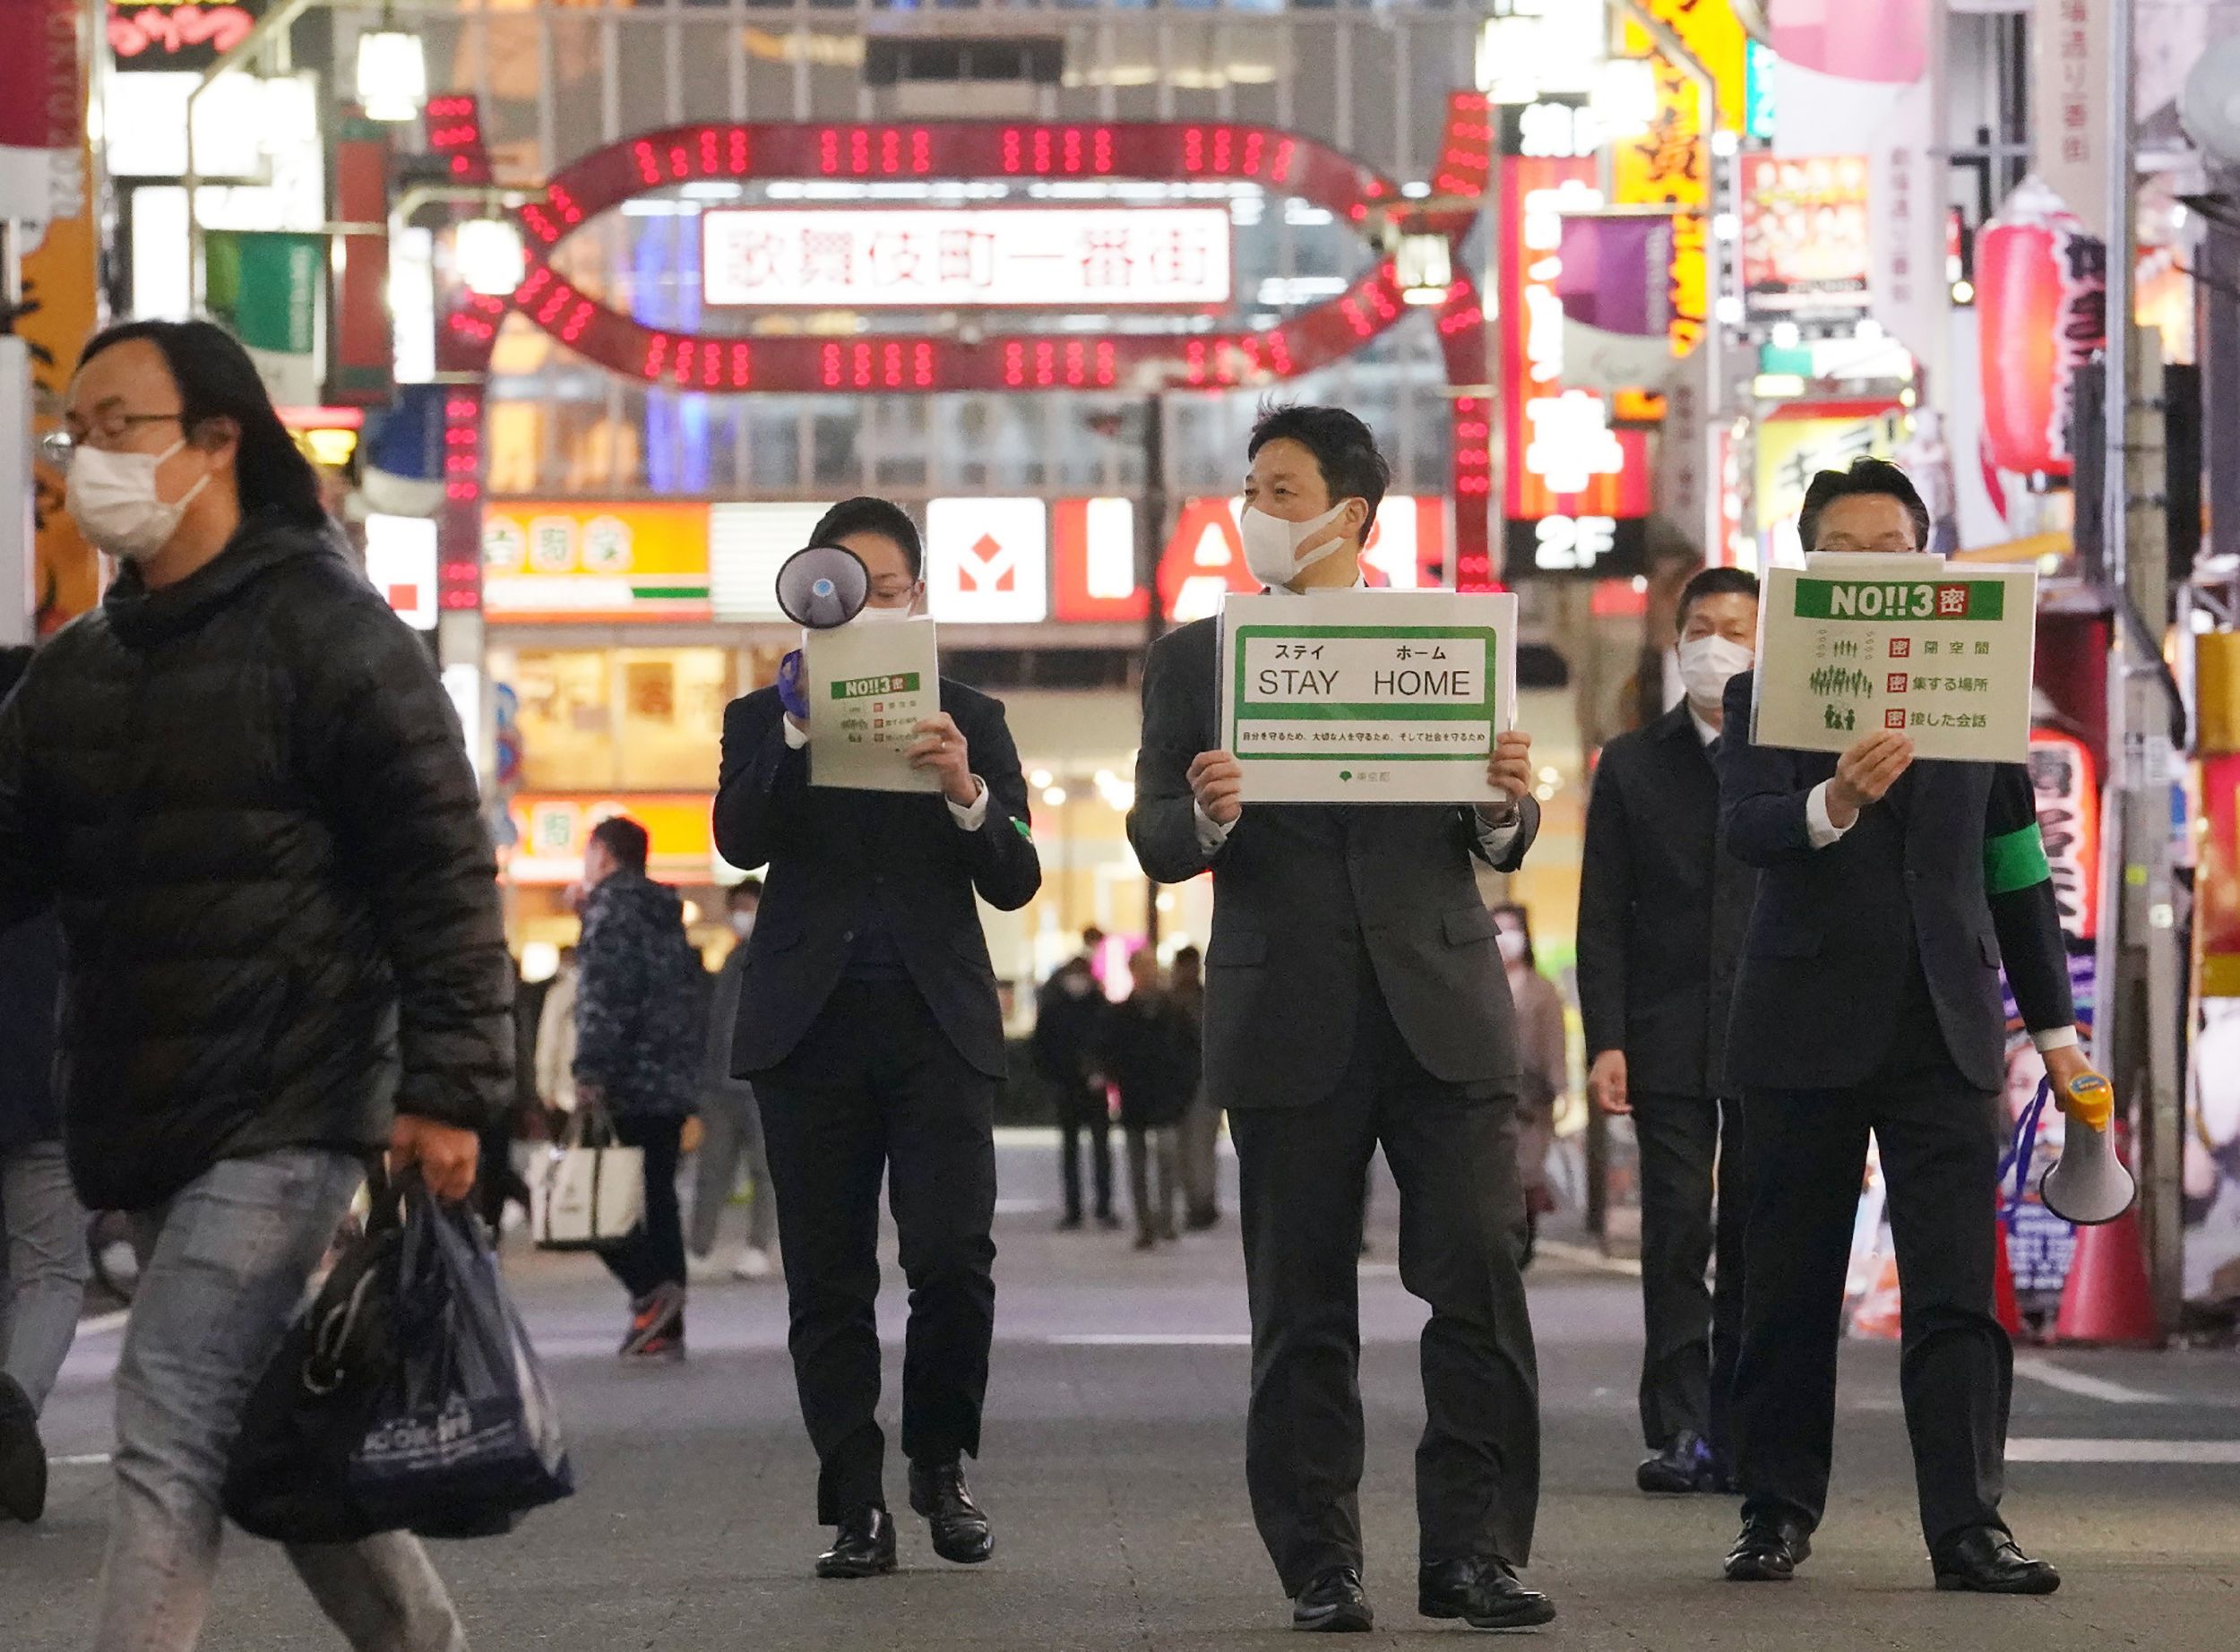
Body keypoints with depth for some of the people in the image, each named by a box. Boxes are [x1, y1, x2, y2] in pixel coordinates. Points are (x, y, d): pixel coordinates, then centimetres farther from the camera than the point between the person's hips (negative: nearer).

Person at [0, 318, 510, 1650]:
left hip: (287, 1114, -7)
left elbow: (447, 869, -10)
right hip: (145, 1129, 8)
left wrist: (447, 1088, -16)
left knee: (174, 1427, -15)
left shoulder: (329, 630, -6)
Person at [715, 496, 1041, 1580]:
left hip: (936, 1024, -1)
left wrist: (966, 794, -19)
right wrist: (799, 735, -22)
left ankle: (939, 1465, 10)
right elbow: (740, 841, -8)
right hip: (810, 1026, 1)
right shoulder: (764, 720, 10)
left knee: (952, 1257, -12)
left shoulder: (968, 719, 10)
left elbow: (1015, 882, 1)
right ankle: (855, 1508, 5)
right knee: (829, 1280, 0)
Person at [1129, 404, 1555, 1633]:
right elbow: (1154, 839, 3)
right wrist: (1205, 817, -20)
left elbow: (1497, 845, 9)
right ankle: (1321, 1566, 7)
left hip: (1441, 1007, 0)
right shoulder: (1196, 658, 10)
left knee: (1478, 1282, -7)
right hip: (1288, 1019, 0)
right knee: (1303, 1311, 3)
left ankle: (1472, 1548, -2)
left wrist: (1507, 805, -14)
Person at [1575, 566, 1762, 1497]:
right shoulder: (1632, 764, 11)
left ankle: (1740, 1432, 5)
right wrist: (1605, 1042, -4)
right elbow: (1603, 920, 7)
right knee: (1676, 1237, -5)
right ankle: (1679, 1433, -4)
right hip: (1669, 1041, 0)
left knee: (1757, 1243, 1)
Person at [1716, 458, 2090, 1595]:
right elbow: (1742, 828, -15)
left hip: (1943, 1031, 1)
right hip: (1809, 1027, -1)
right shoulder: (1763, 697, 3)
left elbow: (2015, 869, 14)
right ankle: (1778, 1511, 17)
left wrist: (2052, 1026, 12)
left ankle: (1968, 1528, -8)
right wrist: (1833, 803, -35)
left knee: (1958, 1293, -6)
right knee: (1790, 1293, 6)